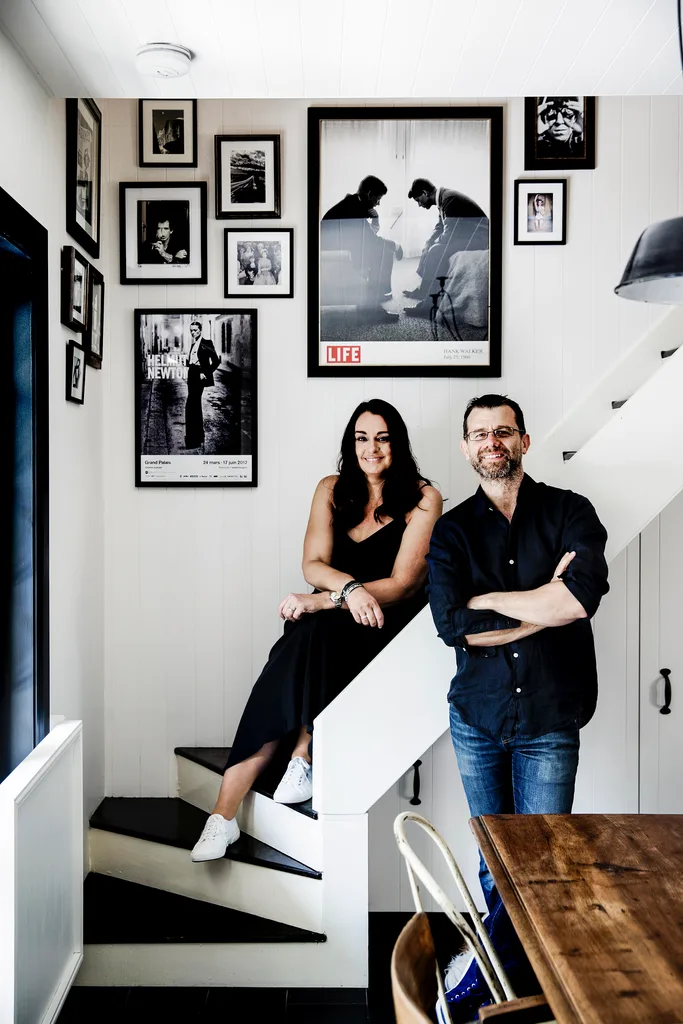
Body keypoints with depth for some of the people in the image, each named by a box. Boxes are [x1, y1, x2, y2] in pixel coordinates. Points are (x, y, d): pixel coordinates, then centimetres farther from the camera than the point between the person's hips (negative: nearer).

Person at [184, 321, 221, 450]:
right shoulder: (193, 344, 15)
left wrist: (205, 373, -15)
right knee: (196, 406, 14)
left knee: (191, 406, -14)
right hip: (192, 376, 9)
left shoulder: (206, 343, -8)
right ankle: (199, 436, 24)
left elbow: (216, 360, -13)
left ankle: (192, 439, -12)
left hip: (199, 376, -9)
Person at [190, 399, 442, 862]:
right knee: (282, 681, -26)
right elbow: (313, 564, 1)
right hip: (328, 624, 3)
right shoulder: (332, 490, 9)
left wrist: (324, 601, -19)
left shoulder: (423, 498, -4)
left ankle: (303, 758, -18)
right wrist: (349, 586, -23)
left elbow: (402, 584, -11)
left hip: (390, 622, -3)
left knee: (314, 637, -35)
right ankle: (224, 816, -23)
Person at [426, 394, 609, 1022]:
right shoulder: (451, 530, 1)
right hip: (477, 716, 2)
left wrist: (486, 600, -14)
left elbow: (584, 597, -22)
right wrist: (547, 603, -13)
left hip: (549, 720, -1)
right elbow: (453, 627, -13)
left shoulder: (570, 513, -3)